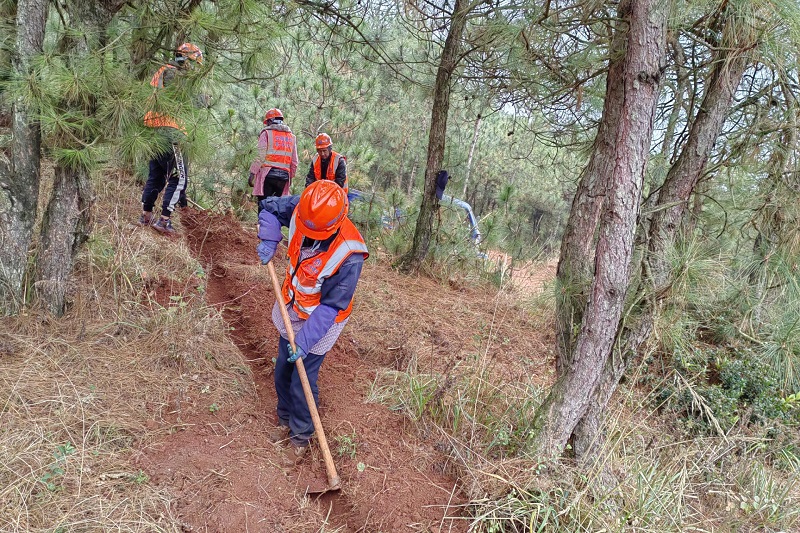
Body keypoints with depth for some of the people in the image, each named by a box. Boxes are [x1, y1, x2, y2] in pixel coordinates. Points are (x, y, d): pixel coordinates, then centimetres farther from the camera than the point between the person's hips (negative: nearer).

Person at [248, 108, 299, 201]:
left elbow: (261, 156, -6)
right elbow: (294, 162, 15)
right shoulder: (291, 137, 17)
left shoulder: (266, 133, 3)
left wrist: (252, 173, -4)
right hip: (284, 176, 4)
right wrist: (290, 177, 25)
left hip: (268, 174, -4)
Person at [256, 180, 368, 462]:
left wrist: (305, 340, -26)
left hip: (320, 322, -6)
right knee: (282, 374, 21)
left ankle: (301, 437, 29)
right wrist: (269, 241, -14)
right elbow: (269, 207, 1)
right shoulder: (301, 208, -21)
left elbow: (331, 306, -27)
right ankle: (286, 420, 47)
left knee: (302, 385, 3)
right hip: (291, 312, 6)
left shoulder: (349, 254, -35)